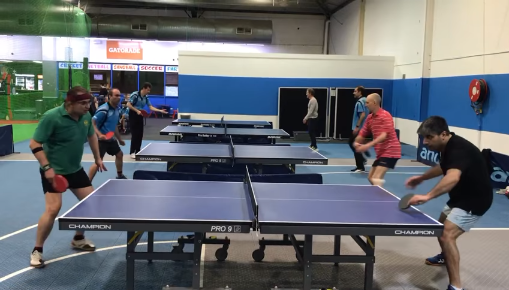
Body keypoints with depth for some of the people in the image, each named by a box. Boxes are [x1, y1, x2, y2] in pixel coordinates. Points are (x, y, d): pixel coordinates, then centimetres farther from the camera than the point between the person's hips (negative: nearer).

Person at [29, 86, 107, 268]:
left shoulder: (86, 116, -3)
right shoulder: (52, 117, -23)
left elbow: (91, 136, 17)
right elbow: (34, 144, -20)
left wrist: (97, 158, 20)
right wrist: (47, 167, -27)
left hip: (75, 169, 7)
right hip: (54, 171, -7)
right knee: (53, 208, -18)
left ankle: (78, 239, 31)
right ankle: (37, 250, 2)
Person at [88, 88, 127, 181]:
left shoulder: (117, 109, 6)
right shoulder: (103, 110, -22)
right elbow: (92, 124, -22)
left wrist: (119, 138, 25)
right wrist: (99, 134, -37)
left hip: (111, 139, 9)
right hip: (102, 139, -9)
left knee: (119, 154, 22)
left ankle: (119, 175, 44)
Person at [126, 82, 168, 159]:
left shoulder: (146, 97, 5)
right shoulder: (135, 95, -15)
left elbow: (151, 107, 4)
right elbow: (128, 105, -19)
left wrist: (160, 111, -7)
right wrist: (137, 111, -26)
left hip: (140, 116, 7)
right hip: (133, 116, -7)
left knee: (140, 134, 6)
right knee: (134, 134, -6)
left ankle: (137, 151, 17)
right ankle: (132, 152, 3)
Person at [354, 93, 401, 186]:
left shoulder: (385, 115, -15)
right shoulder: (369, 118, 9)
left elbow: (384, 135, -25)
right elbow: (363, 133, 12)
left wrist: (369, 145, -34)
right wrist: (356, 143, -10)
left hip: (390, 152, -9)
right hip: (381, 152, 9)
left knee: (376, 179, -18)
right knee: (370, 177, 18)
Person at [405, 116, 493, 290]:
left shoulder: (459, 149, -31)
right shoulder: (448, 146, 0)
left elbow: (452, 178, -51)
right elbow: (444, 167, 23)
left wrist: (427, 196, -61)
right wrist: (421, 178, 20)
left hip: (475, 200, -11)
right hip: (461, 197, 11)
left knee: (447, 235, -25)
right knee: (442, 226, 29)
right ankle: (445, 257, 58)